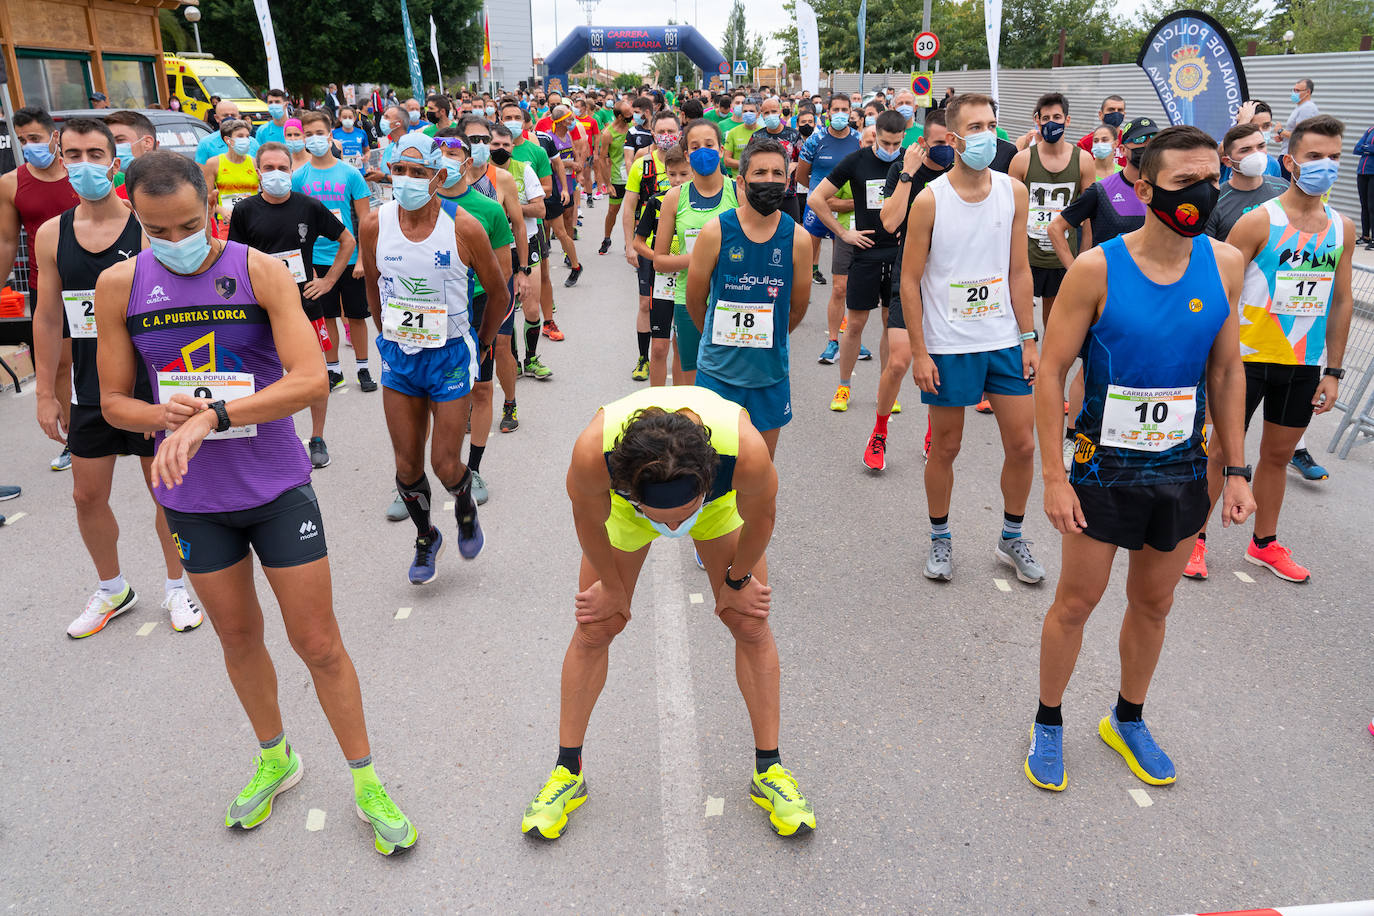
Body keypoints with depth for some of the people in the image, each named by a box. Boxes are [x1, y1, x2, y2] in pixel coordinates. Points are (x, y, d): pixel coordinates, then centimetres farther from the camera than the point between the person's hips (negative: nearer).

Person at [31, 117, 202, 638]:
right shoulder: (51, 235, 2)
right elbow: (48, 319, 8)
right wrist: (45, 394, 7)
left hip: (152, 388, -3)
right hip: (90, 394, 4)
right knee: (88, 496, 12)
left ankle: (176, 588, 27)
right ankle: (112, 589, 34)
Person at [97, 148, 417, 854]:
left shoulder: (261, 271, -11)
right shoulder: (119, 286, -3)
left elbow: (311, 379, -23)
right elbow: (113, 401, 3)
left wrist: (212, 414, -33)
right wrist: (165, 415, -19)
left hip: (277, 487, -3)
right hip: (193, 497, 3)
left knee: (319, 644, 3)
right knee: (238, 637, 19)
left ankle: (365, 783, 21)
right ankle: (274, 758, 43)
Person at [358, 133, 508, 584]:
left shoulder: (464, 228, -14)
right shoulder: (375, 225, -6)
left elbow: (498, 294, -1)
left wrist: (479, 346, 7)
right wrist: (392, 337, 14)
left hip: (450, 357, -3)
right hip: (398, 357, 3)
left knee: (446, 465, -1)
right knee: (407, 466, 9)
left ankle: (466, 510, 34)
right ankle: (426, 538, 34)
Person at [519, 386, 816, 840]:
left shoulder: (747, 449, -45)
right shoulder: (593, 451, -44)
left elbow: (759, 516, -19)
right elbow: (589, 519, -19)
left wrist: (737, 582, -3)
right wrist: (613, 587, -3)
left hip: (721, 498, 0)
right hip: (624, 498, 0)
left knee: (751, 625, -2)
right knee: (593, 629, 0)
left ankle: (769, 771, 16)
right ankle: (567, 772, 19)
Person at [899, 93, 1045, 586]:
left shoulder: (1014, 192, 2)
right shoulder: (930, 199, -9)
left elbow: (1019, 271, 7)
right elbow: (910, 280, -7)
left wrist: (1028, 338, 4)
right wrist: (919, 352, -10)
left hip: (1004, 341, 4)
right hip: (948, 346, -3)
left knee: (1022, 444, 7)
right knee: (945, 448, 8)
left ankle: (1012, 537, 27)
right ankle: (940, 539, 27)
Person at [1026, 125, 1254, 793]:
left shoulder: (1225, 265, -2)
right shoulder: (1097, 269, -15)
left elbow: (1226, 371, 7)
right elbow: (1050, 373, -12)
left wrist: (1237, 470, 5)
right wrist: (1053, 477, -15)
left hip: (1183, 468, 4)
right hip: (1104, 466, -4)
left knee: (1154, 603, 17)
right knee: (1076, 601, 6)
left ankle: (1127, 719, 39)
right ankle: (1048, 723, 28)